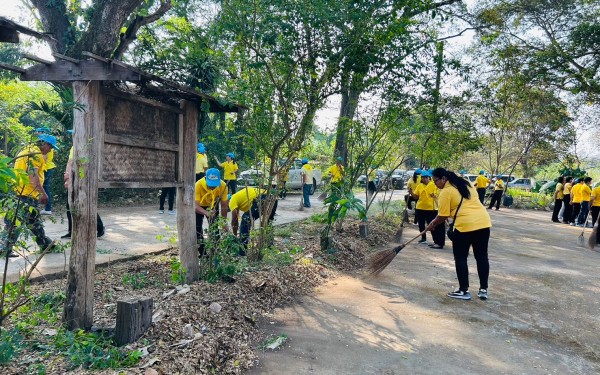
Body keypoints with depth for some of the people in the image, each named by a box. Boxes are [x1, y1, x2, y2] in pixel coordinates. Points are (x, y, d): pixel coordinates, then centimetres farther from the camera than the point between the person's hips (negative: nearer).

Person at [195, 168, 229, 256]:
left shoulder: (223, 186, -33)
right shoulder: (198, 185, -41)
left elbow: (224, 206, -21)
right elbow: (196, 205, -43)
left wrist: (224, 223, -16)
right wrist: (206, 213, -62)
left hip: (213, 205, 1)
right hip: (199, 206, -1)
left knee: (214, 228, -5)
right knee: (197, 229, -5)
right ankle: (202, 253, 4)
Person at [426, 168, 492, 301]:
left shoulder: (445, 192, -6)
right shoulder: (466, 184, 17)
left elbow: (443, 216, -5)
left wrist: (432, 224, 12)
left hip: (465, 225, -7)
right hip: (484, 222, 8)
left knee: (460, 258, 6)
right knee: (482, 256, 13)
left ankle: (464, 291, 10)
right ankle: (483, 289, 20)